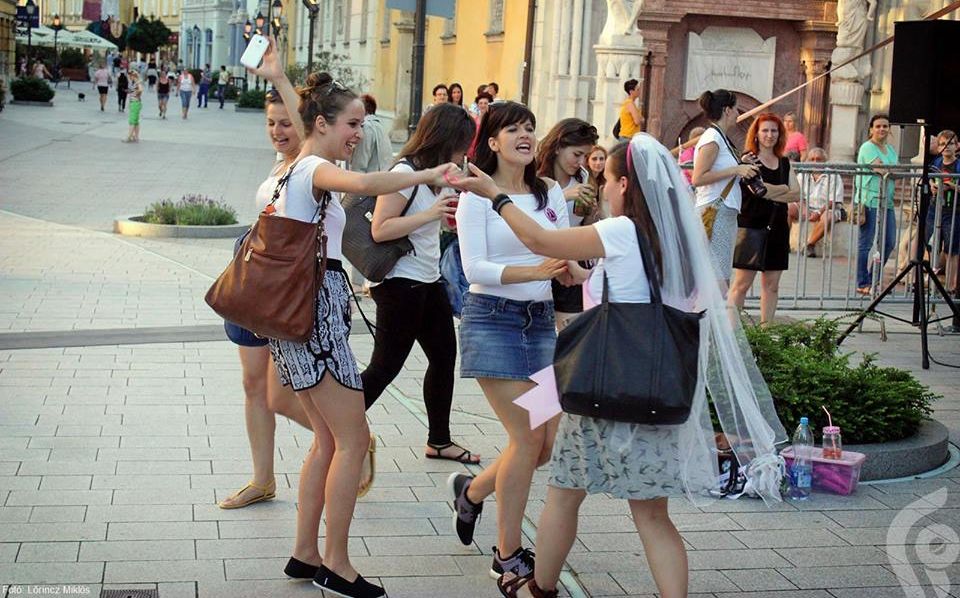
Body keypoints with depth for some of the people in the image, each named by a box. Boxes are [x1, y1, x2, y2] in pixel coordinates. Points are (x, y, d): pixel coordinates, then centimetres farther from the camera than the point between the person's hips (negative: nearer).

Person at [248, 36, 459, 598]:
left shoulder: (304, 164, 14)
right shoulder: (316, 170, -16)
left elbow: (311, 116, 36)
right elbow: (363, 182, -36)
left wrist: (280, 78, 44)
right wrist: (430, 174, -33)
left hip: (307, 313, 11)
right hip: (316, 310, -11)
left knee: (329, 439, 13)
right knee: (354, 440, -5)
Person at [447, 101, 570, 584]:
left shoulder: (551, 193, 10)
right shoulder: (477, 196, -6)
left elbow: (565, 261, 10)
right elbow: (474, 268, -14)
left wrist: (566, 268, -14)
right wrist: (535, 271, -25)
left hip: (541, 319, 6)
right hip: (492, 317, -6)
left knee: (549, 441, 3)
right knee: (528, 436, -10)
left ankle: (471, 491, 31)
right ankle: (508, 553, 6)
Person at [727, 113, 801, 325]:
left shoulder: (785, 163, 14)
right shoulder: (748, 159, -2)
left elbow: (797, 195, 5)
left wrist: (771, 194, -10)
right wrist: (783, 190, -3)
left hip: (776, 227, 6)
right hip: (751, 225, -6)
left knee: (771, 285, 7)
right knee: (742, 283, -6)